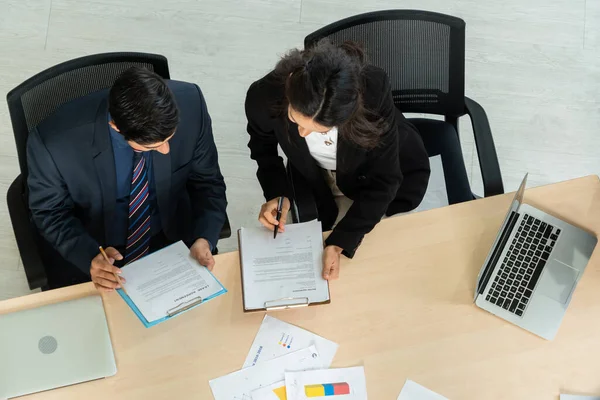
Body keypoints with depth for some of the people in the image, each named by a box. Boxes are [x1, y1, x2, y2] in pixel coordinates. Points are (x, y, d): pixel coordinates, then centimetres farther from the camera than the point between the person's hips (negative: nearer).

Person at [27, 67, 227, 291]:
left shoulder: (190, 104, -23)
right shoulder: (54, 142, -28)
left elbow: (207, 182, -7)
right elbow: (50, 212, -8)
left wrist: (204, 238, -23)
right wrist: (90, 256, -26)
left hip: (173, 242, 1)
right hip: (88, 253, -1)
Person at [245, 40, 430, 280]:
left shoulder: (373, 92, -40)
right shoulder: (264, 97, -34)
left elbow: (383, 182, -28)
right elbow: (262, 147, -8)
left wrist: (340, 242, -35)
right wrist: (277, 194, -23)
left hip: (391, 169, -2)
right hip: (319, 180, 2)